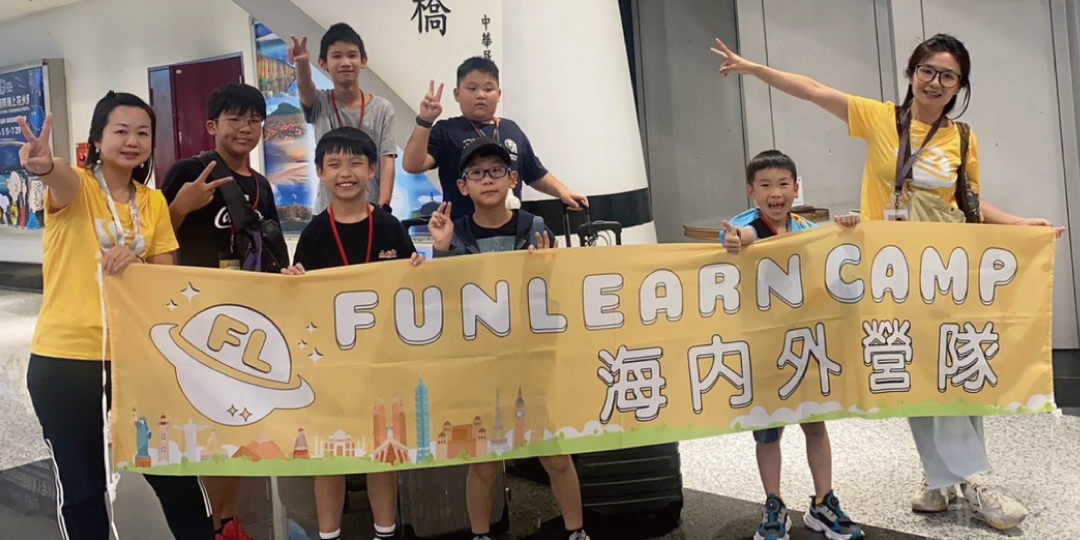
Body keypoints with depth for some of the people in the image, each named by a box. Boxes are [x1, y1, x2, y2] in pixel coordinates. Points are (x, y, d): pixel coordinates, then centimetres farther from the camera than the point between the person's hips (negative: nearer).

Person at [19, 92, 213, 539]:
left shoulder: (154, 203, 7)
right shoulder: (75, 187, -6)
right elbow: (62, 180, -31)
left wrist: (136, 262, -17)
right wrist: (44, 166, -55)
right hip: (65, 359, -3)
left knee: (172, 469, 12)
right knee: (80, 485, 9)